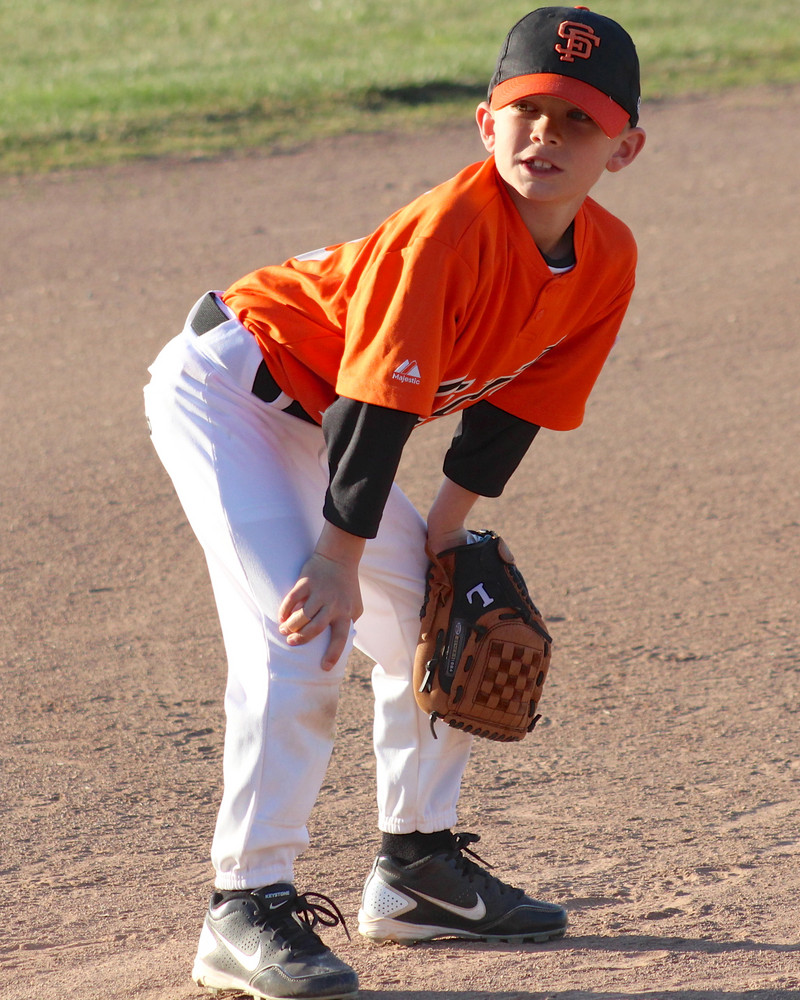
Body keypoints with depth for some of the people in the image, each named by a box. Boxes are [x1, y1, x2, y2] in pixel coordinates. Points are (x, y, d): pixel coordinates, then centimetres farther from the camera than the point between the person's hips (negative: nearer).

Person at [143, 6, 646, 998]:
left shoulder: (606, 257, -7)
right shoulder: (452, 226, -31)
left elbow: (506, 413, 1)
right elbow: (379, 404, -30)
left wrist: (439, 543, -1)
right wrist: (341, 561, -29)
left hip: (317, 422, 9)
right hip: (225, 386, -9)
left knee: (435, 626, 13)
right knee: (299, 633, -21)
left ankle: (417, 868, 26)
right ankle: (248, 908, -20)